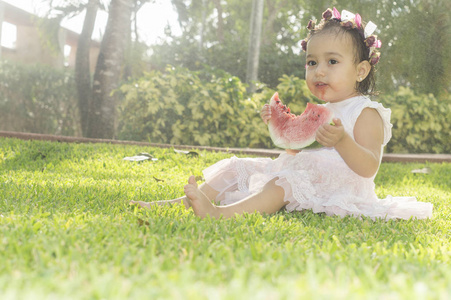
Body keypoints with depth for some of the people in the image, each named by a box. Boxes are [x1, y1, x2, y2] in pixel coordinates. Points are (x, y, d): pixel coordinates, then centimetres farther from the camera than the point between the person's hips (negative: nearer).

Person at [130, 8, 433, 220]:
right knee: (238, 169, 3)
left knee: (288, 181, -38)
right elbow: (295, 150, 27)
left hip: (339, 187, -9)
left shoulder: (366, 113, -5)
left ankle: (220, 213, -57)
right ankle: (182, 202, -6)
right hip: (305, 176, 9)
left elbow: (368, 167, -18)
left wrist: (343, 141, -35)